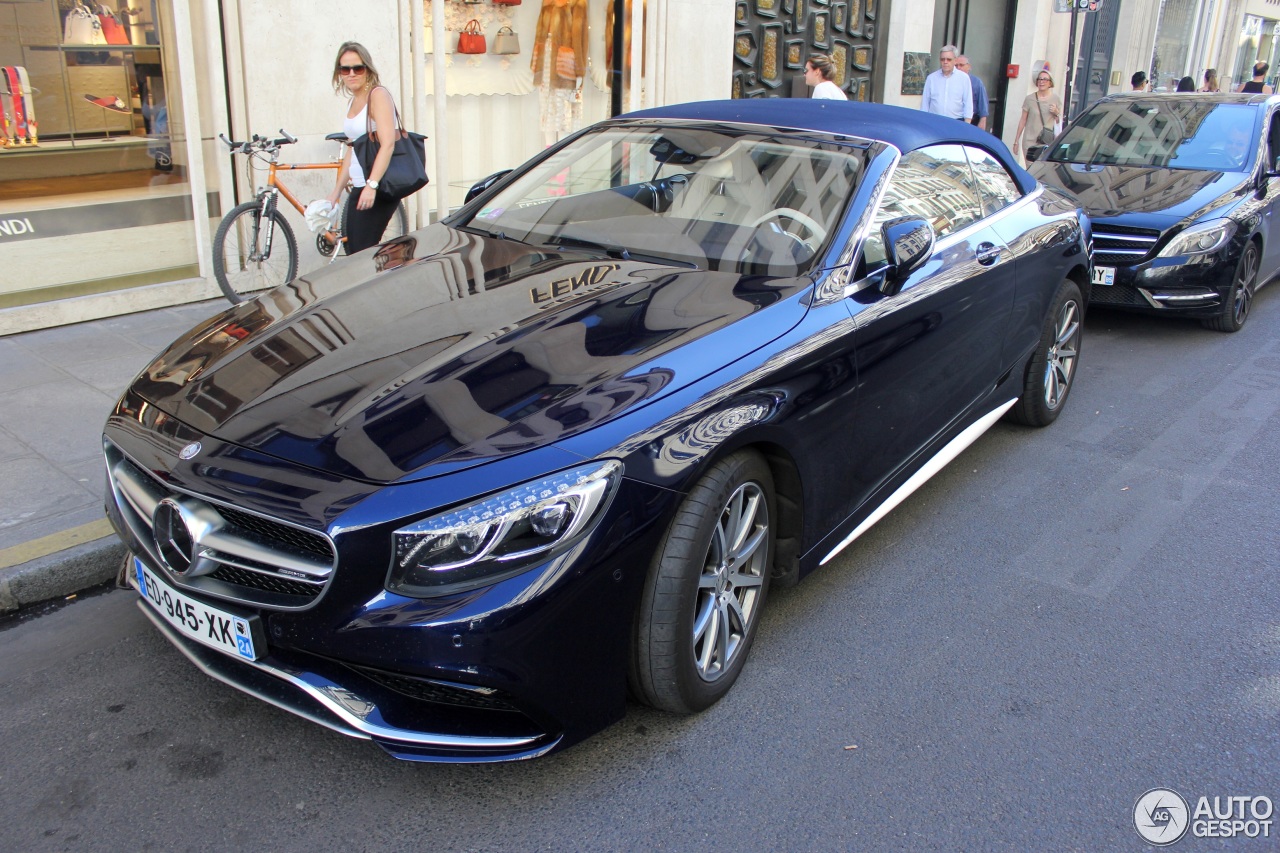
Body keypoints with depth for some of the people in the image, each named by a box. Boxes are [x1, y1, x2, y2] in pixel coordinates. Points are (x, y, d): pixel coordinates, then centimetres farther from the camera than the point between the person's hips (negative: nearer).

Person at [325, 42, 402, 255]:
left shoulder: (378, 95, -8)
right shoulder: (353, 101, 17)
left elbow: (388, 144, -20)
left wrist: (372, 185, -28)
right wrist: (337, 191, 23)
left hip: (379, 189, -9)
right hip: (359, 188, 9)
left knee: (362, 253, -13)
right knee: (353, 251, 6)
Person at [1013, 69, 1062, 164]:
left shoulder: (1056, 99, 8)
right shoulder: (1030, 99, 3)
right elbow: (1023, 120, 8)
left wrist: (1056, 112, -7)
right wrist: (1016, 141, 7)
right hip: (1030, 141, -1)